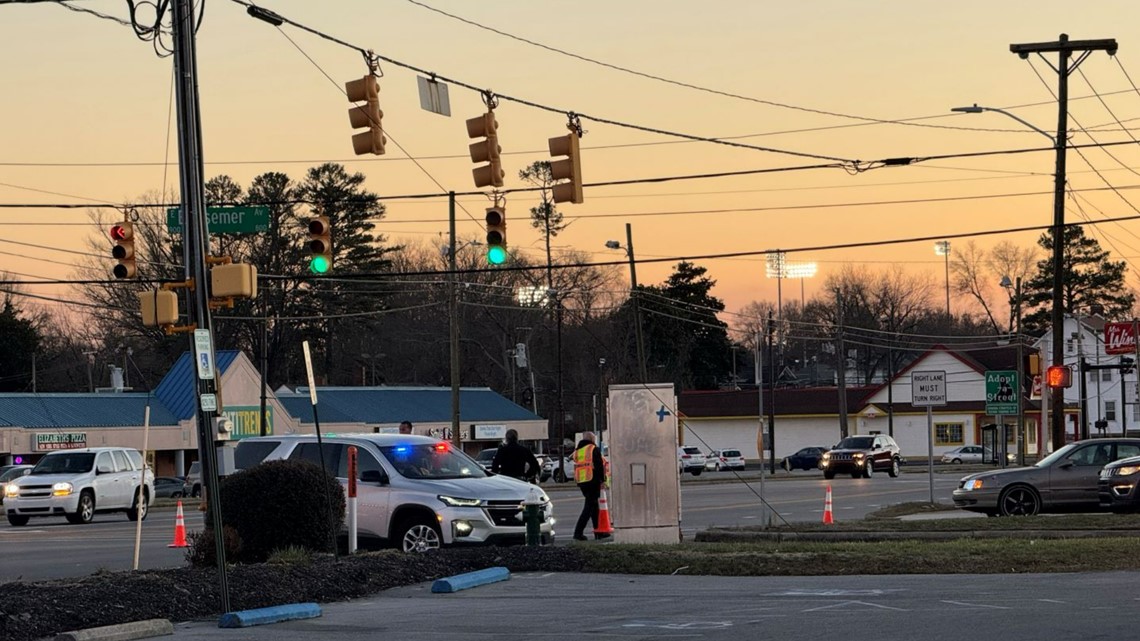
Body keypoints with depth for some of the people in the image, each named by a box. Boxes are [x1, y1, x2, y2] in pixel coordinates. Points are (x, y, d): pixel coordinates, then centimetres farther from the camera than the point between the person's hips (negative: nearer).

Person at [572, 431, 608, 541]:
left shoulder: (577, 451, 16)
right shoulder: (594, 449, -6)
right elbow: (599, 466, -11)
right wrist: (602, 479, -4)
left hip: (581, 482, 8)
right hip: (592, 481, -8)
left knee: (594, 506, 16)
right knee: (589, 506, -6)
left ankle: (598, 532, 20)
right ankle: (578, 532, -15)